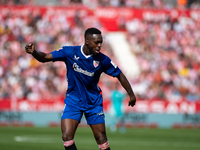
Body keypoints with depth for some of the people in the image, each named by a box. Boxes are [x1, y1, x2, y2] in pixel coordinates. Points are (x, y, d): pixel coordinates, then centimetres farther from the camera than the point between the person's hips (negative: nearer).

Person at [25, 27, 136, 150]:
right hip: (73, 101, 0)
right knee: (67, 137, -15)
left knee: (101, 139, 1)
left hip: (94, 102, 0)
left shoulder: (102, 60, -13)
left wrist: (131, 94, 3)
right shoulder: (69, 52, -14)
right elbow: (45, 57, -12)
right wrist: (34, 52, -32)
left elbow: (119, 75, 1)